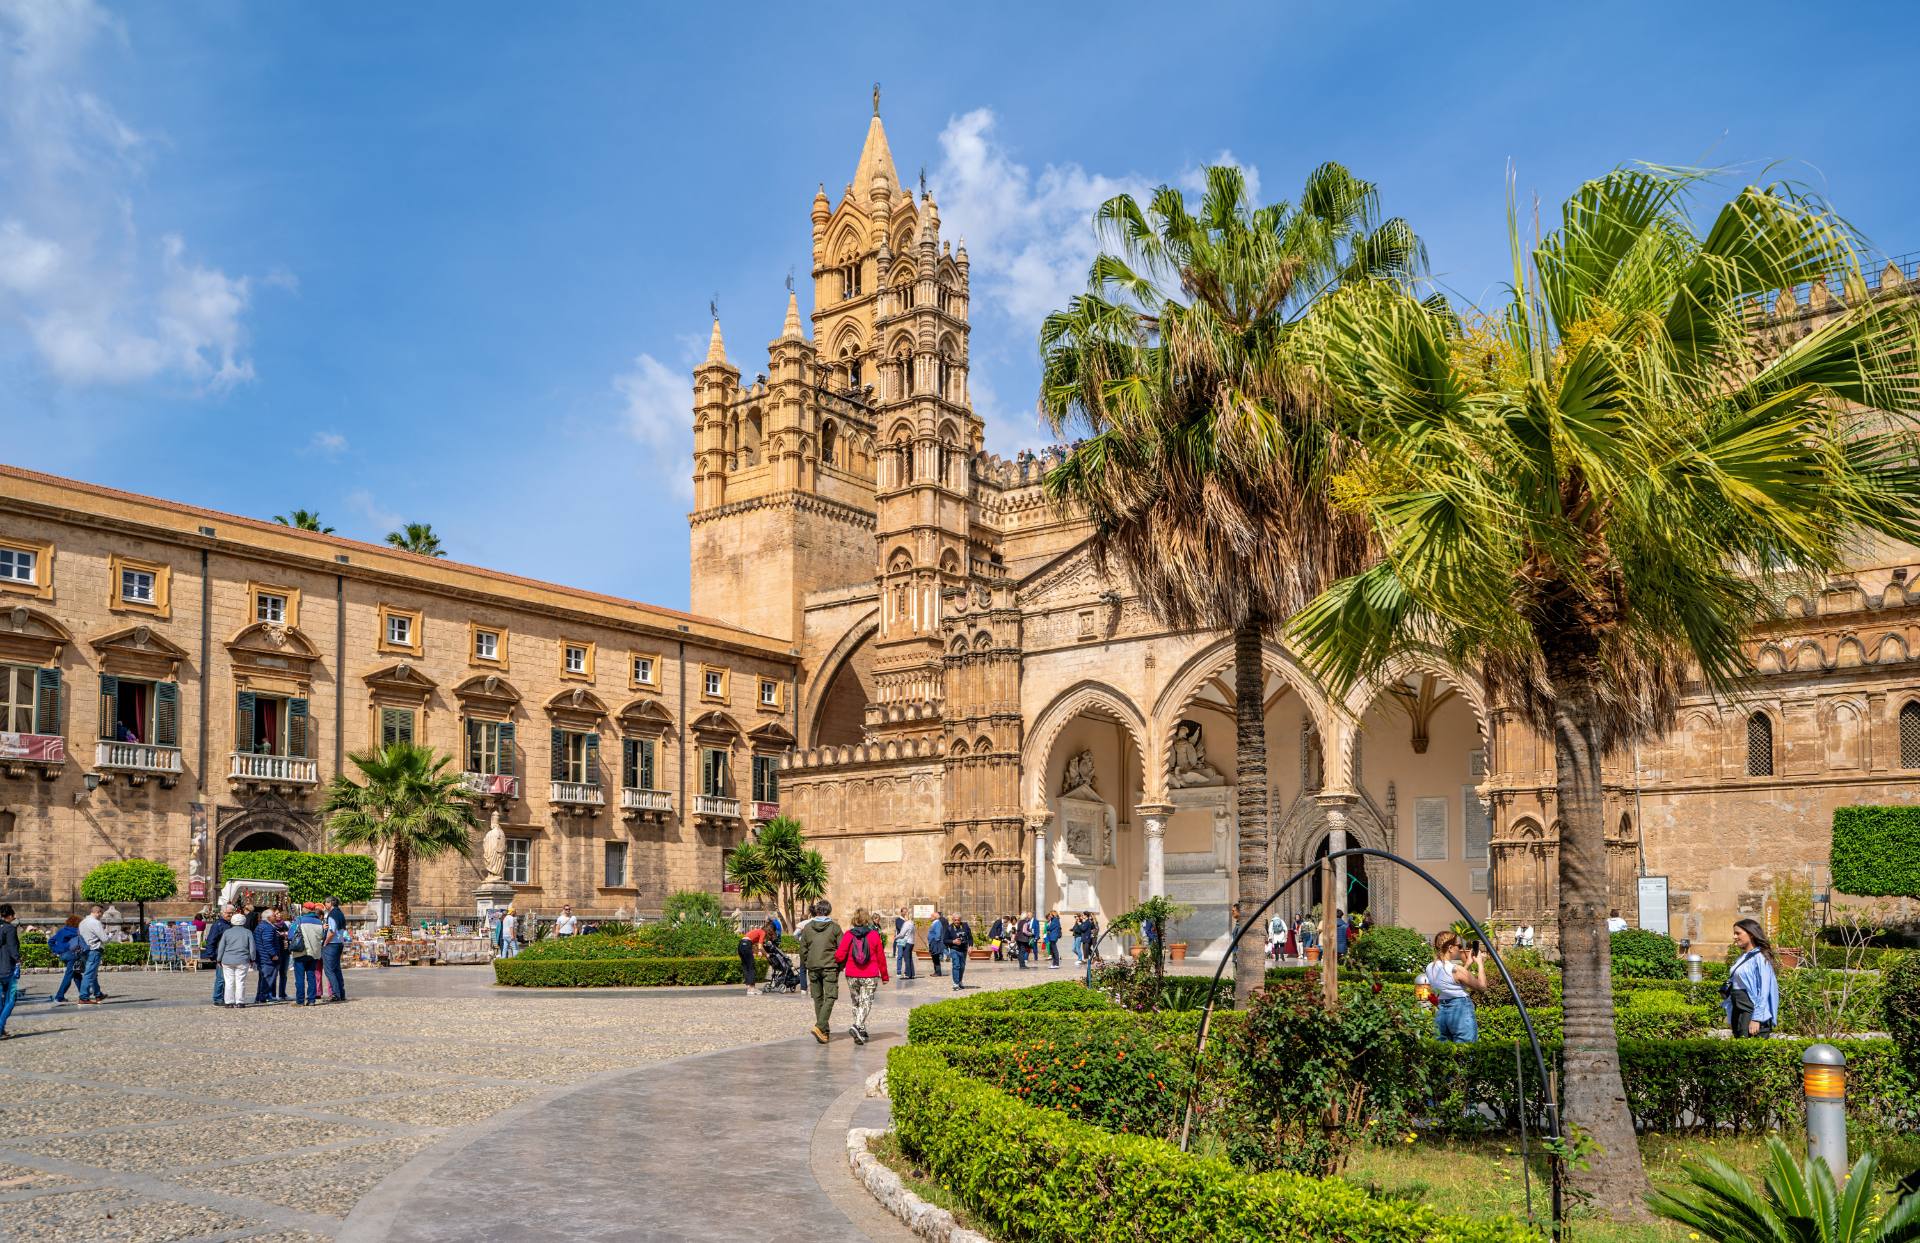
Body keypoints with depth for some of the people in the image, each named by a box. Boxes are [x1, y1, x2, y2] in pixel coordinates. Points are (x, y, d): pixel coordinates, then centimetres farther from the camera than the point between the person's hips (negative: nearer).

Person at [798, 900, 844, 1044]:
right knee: (829, 997, -2)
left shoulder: (807, 927, 4)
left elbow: (803, 949, 7)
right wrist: (840, 966, 9)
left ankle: (824, 1029, 17)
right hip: (830, 967, -3)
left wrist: (804, 967, 18)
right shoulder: (834, 927, -4)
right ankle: (820, 1027, -19)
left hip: (813, 967, 3)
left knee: (818, 999, 13)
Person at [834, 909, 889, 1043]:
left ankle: (861, 1031, 18)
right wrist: (884, 976, 11)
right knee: (865, 1003, -2)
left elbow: (839, 955, -8)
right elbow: (881, 957, 1)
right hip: (870, 976, -2)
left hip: (852, 976, 2)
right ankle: (857, 1026, -24)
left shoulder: (848, 935, -4)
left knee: (856, 1003, 16)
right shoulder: (874, 935, -4)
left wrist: (840, 965, 16)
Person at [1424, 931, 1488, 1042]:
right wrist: (1480, 963, 1)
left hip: (1441, 1012, 7)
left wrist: (1467, 965, 17)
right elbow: (1482, 987, -8)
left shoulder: (1430, 968, 5)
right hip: (1461, 1010, -7)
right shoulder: (1456, 970, -17)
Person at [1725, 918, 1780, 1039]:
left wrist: (1756, 1018, -18)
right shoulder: (1740, 959, 15)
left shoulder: (1759, 958, -9)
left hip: (1752, 1011, -8)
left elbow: (1764, 991, -13)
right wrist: (1730, 1016, 15)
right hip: (1737, 1011, 8)